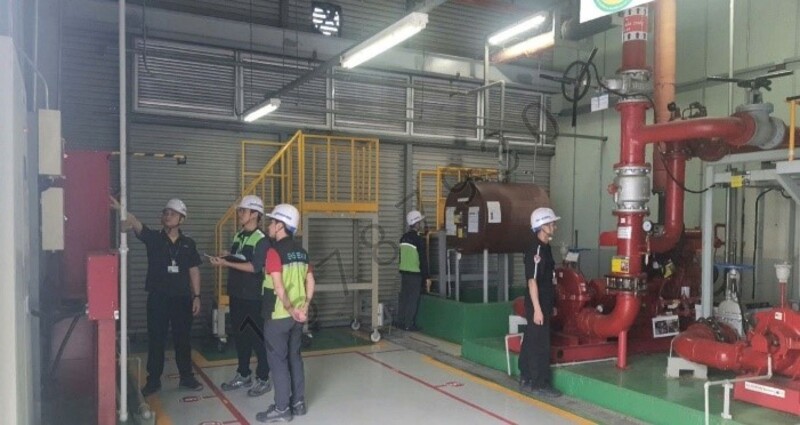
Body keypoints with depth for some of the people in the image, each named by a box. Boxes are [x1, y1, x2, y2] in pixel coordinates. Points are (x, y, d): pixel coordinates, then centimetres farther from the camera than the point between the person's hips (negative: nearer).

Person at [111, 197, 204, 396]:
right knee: (156, 340, 6)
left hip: (182, 298, 1)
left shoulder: (188, 243, 4)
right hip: (157, 297, -1)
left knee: (183, 339, 10)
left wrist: (196, 296, 3)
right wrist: (121, 209, -40)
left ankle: (186, 377, 22)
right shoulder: (153, 238, -2)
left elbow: (194, 270, 7)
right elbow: (135, 223, -21)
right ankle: (153, 380, 18)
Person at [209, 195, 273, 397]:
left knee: (257, 338, 1)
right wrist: (222, 259, -1)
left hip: (253, 298, -8)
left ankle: (263, 379, 12)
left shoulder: (261, 239, -13)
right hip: (236, 295, 8)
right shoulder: (238, 236, 12)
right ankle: (243, 375, 29)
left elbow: (255, 267, -21)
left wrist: (226, 263, -21)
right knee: (240, 336, 15)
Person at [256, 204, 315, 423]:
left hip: (279, 315, -7)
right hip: (298, 315, 7)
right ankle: (298, 403, 23)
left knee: (278, 360, 2)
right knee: (294, 357, 16)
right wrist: (304, 306, 5)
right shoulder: (301, 251, 8)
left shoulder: (274, 251, -15)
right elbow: (310, 282, 8)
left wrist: (291, 310, -18)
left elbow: (279, 287, -22)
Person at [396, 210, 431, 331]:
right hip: (415, 273, -7)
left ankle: (400, 322, 19)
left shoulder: (403, 238, 8)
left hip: (404, 271, 7)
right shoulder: (418, 240, -15)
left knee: (403, 297, 13)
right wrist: (427, 277, -11)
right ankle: (409, 324, 2)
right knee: (413, 299, 0)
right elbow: (423, 260, -15)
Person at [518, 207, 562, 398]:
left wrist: (551, 305, 20)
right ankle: (540, 384, 6)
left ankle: (526, 379, 24)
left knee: (530, 342, 15)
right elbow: (532, 281, -20)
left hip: (545, 304, 9)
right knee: (540, 345, -3)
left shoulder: (546, 248, 12)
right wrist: (537, 309, -22)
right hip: (537, 305, -9)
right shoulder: (535, 250, -17)